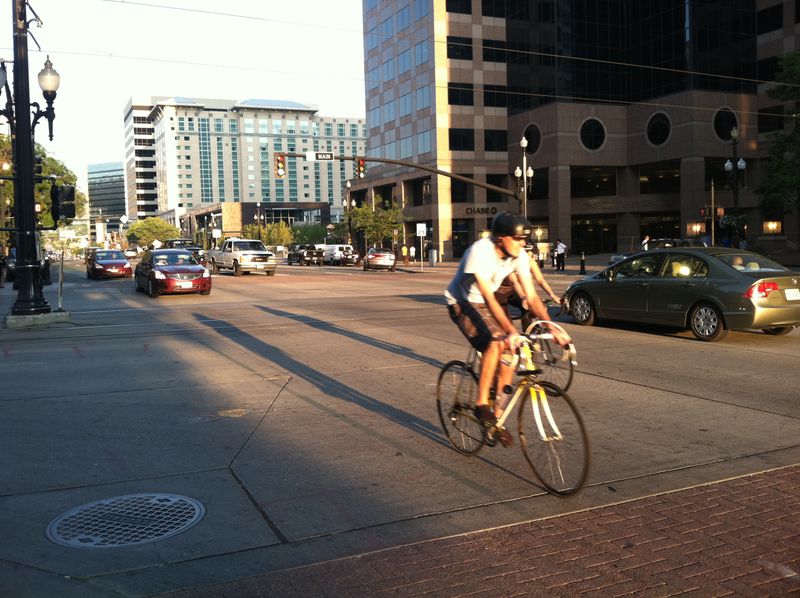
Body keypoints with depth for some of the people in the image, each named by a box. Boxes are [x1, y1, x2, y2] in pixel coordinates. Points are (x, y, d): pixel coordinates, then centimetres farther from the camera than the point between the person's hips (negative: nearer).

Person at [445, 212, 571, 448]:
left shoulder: (520, 256, -12)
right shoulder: (480, 252, -31)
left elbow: (531, 296, -11)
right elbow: (489, 298, -35)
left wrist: (552, 327, -22)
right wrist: (511, 331, -43)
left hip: (485, 303, 6)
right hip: (462, 304, -6)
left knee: (509, 354, -8)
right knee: (496, 342, -30)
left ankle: (497, 418, 6)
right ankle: (481, 404, -17)